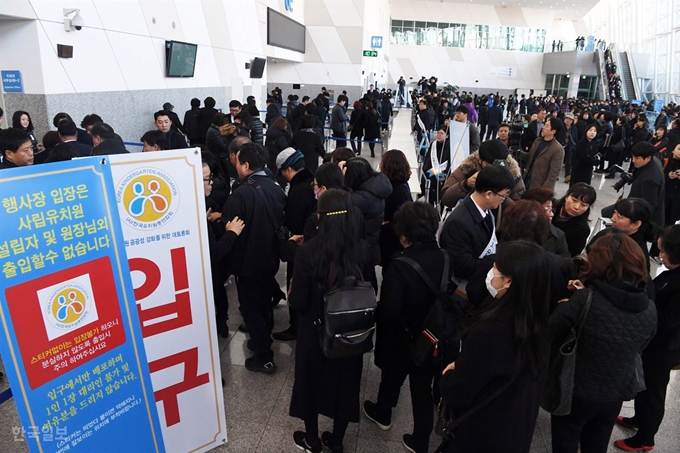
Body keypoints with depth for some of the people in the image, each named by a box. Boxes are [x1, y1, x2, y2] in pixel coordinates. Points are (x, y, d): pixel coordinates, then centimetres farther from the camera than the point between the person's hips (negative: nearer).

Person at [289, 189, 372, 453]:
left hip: (315, 330, -2)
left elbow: (298, 301, -20)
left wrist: (312, 303, 2)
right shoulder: (363, 250, -15)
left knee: (311, 381, 22)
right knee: (345, 383, 23)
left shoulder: (308, 251, -24)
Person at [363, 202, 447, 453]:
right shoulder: (443, 259, -13)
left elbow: (388, 311, -26)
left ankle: (382, 415, 53)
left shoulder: (399, 266, -30)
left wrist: (377, 324, -6)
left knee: (391, 379, 25)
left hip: (402, 339, -3)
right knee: (423, 387, 20)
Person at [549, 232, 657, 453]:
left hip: (577, 390, -4)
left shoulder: (586, 300, -27)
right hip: (617, 393, 4)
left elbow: (550, 332, -18)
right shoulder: (650, 309, -10)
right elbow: (638, 348, 7)